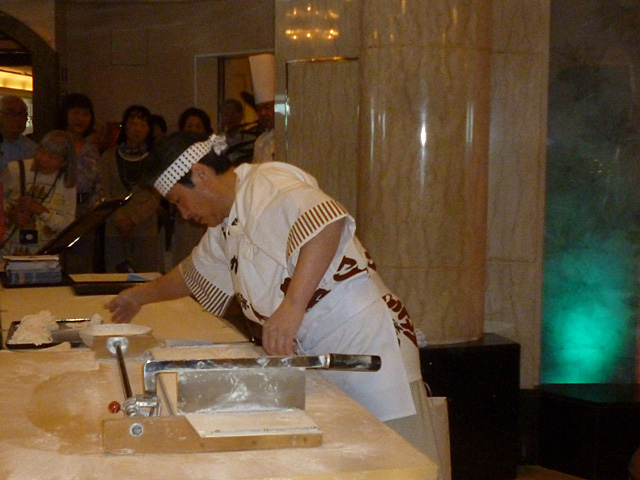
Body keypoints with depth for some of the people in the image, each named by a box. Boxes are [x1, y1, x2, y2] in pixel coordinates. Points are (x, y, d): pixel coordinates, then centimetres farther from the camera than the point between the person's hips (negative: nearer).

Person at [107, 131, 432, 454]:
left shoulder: (269, 183, -13)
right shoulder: (226, 228, 17)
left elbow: (327, 220, -32)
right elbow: (193, 273, 37)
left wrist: (293, 305, -37)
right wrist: (139, 296, 42)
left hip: (364, 342, -9)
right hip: (317, 357, 9)